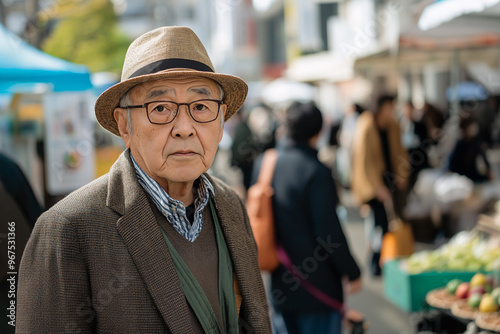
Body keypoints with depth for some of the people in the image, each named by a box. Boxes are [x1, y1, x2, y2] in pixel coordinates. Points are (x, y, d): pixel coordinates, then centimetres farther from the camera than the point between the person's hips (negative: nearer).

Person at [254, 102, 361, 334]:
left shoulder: (263, 163, 2)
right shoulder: (316, 171, -19)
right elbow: (329, 232, -19)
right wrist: (352, 272, -7)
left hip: (281, 282, 7)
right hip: (317, 284, -6)